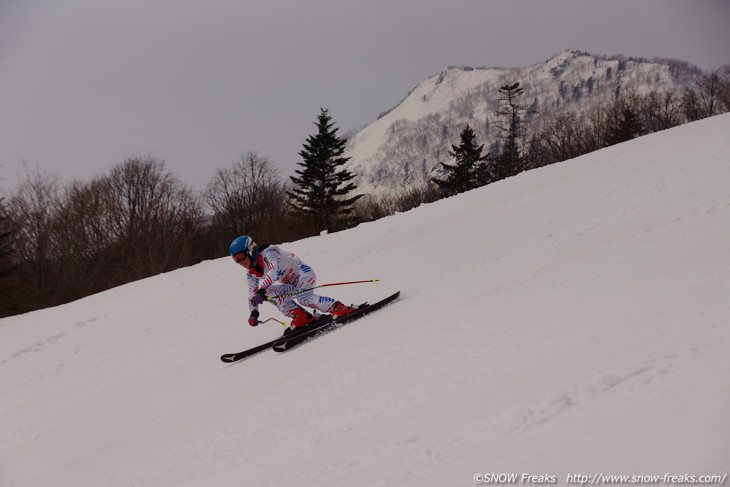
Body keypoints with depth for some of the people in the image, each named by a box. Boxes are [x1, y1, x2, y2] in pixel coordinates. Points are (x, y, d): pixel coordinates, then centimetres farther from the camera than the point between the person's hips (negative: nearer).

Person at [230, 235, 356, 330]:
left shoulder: (267, 253, -22)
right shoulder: (251, 273, 4)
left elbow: (273, 270, -41)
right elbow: (252, 293, 9)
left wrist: (261, 291, -53)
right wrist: (254, 312, -9)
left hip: (304, 273, -8)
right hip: (292, 285, 8)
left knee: (302, 297, -35)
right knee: (270, 292, -15)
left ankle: (339, 308, -27)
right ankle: (301, 316, -20)